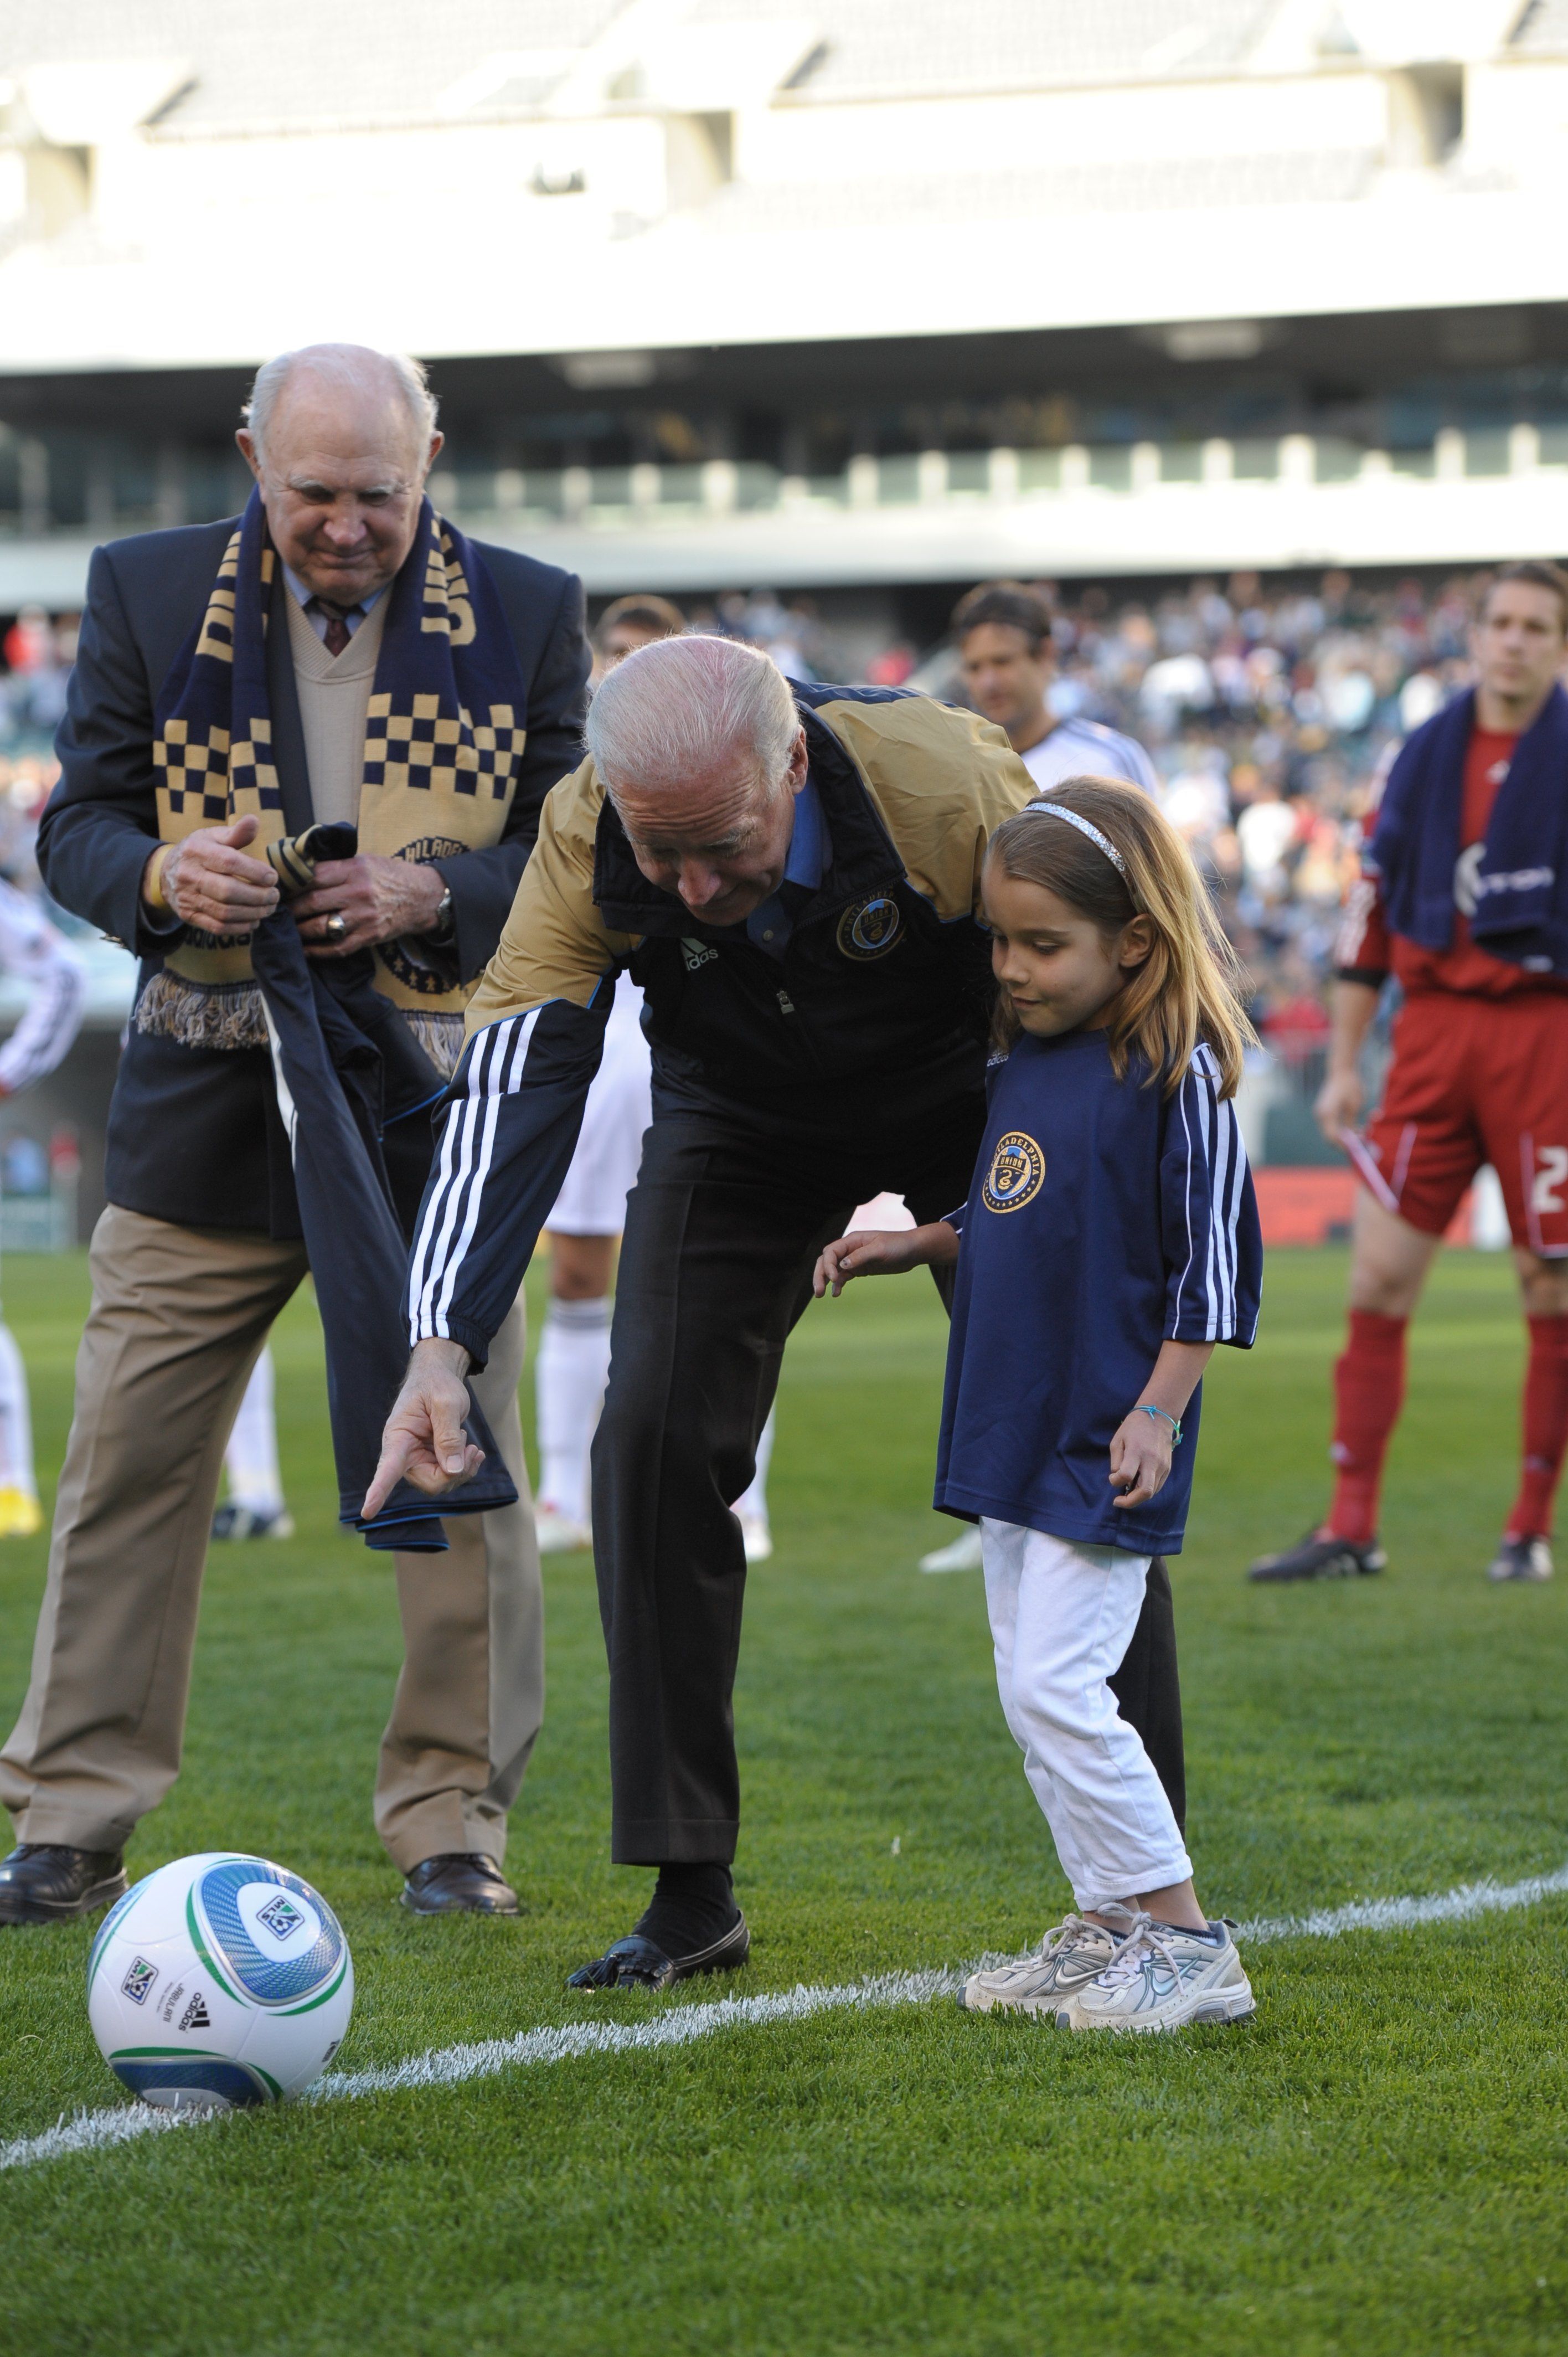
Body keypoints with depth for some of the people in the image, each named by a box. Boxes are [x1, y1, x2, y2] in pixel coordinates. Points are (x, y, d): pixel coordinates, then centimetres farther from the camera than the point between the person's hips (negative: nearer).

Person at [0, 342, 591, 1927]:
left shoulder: (525, 615, 1)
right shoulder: (147, 592, 3)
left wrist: (432, 894, -18)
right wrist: (160, 875, -18)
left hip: (437, 1103, 0)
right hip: (206, 1100, 1)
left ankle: (453, 1820, 15)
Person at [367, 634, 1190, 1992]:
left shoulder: (948, 786, -38)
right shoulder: (585, 841, -32)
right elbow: (514, 1079, -33)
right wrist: (443, 1342, -45)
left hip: (966, 1098, -2)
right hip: (742, 1119, 2)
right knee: (656, 1442, -12)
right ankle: (692, 1893, -4)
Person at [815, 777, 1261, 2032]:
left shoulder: (1177, 1075, -13)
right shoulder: (1022, 1060, 11)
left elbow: (1214, 1259, -13)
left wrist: (1159, 1413, -17)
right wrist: (915, 1245, 14)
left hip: (1104, 1453, -8)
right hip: (1014, 1434, 8)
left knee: (1059, 1692, -12)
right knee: (1033, 1697, 10)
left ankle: (1187, 1945, -3)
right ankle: (1107, 1929, 18)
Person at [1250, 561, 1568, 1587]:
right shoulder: (1427, 754, 10)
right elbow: (1373, 907, 14)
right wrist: (1344, 1063, 12)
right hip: (1433, 1030, 4)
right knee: (1380, 1276, -1)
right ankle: (1352, 1528, 4)